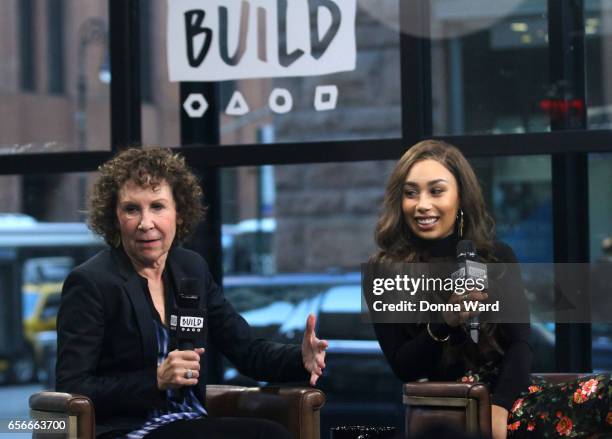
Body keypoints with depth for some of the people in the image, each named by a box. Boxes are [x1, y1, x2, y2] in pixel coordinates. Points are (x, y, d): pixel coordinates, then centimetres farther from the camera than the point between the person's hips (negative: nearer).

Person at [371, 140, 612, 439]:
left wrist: (498, 409, -16)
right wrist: (444, 323, -15)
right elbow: (403, 368, 2)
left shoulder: (498, 258, 12)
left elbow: (520, 344, 1)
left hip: (506, 393, 4)